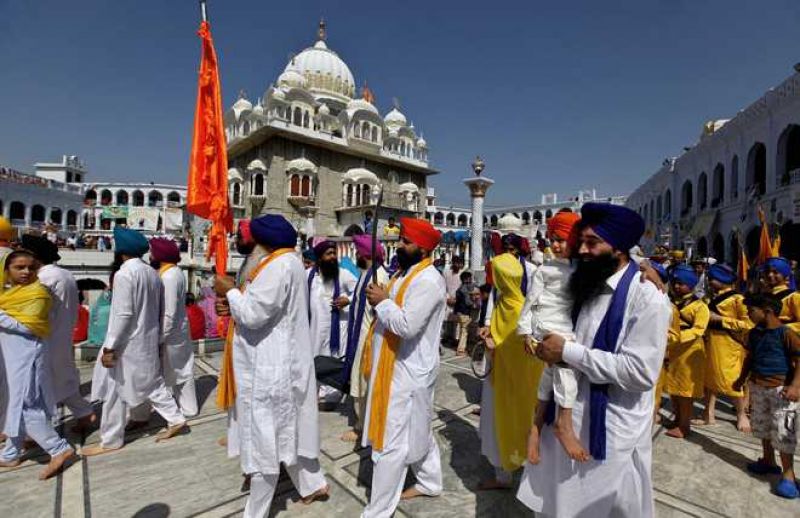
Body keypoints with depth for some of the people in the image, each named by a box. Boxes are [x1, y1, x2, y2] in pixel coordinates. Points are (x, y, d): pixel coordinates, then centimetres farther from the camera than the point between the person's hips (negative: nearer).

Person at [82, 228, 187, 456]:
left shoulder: (124, 274, -18)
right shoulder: (153, 273, 7)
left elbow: (123, 314, -23)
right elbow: (159, 310, 11)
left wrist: (109, 347, -18)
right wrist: (156, 337, 19)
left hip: (127, 343, -8)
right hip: (148, 341, 8)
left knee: (115, 391, 6)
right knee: (152, 382, 18)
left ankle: (111, 441, 18)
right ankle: (175, 419, 19)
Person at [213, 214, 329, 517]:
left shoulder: (278, 265, -21)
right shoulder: (289, 262, 12)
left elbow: (254, 314, -23)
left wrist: (230, 291, -8)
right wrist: (239, 295, 6)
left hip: (269, 366, -10)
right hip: (283, 361, 10)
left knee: (264, 437, 4)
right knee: (287, 429, 21)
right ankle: (313, 484, 35)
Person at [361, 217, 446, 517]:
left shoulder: (427, 280, -21)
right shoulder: (406, 272, 10)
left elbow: (407, 325, -30)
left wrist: (382, 301, -17)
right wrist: (381, 302, -2)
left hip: (408, 371, -10)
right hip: (398, 367, 10)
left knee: (390, 443, 1)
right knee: (417, 432, 24)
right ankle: (430, 482, 44)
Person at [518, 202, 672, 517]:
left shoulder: (648, 297, -18)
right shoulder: (586, 286, 6)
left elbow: (641, 371, -25)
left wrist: (568, 352, -22)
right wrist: (541, 341, 1)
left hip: (613, 430, -7)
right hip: (569, 417, 7)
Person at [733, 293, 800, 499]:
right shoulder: (754, 333, 7)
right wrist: (742, 379, 20)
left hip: (781, 388, -7)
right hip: (758, 386, 7)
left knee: (783, 432, -2)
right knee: (762, 427, 18)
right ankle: (768, 461, 34)